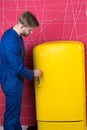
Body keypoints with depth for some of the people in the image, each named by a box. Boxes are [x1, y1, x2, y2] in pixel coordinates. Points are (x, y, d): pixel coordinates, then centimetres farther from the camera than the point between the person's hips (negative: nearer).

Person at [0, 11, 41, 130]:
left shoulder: (11, 33, 1)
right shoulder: (11, 42, -30)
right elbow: (18, 69, -26)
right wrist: (33, 73, -10)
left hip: (13, 80, 10)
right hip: (12, 83, -10)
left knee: (16, 111, 23)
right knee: (12, 114, 6)